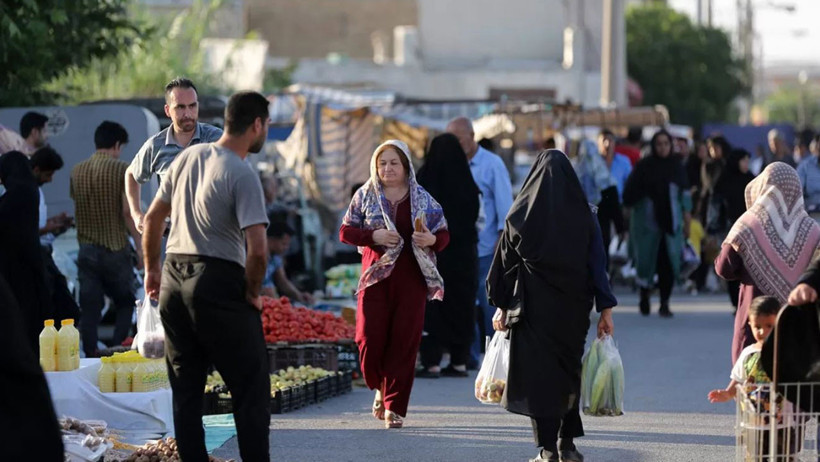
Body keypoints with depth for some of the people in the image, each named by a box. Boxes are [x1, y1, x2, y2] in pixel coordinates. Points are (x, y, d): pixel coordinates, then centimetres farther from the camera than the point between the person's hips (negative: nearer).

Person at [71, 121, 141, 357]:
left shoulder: (77, 171, 7)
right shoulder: (121, 169, -8)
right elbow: (128, 212, -13)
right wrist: (140, 245, -7)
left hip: (86, 248, 4)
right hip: (116, 247, -4)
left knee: (90, 309, 4)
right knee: (125, 303, 11)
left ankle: (91, 357, 1)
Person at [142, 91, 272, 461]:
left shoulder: (188, 157, 8)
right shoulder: (243, 176, -13)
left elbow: (152, 218, 16)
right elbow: (257, 249, -21)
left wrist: (152, 269, 26)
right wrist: (252, 292, -5)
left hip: (174, 281, 7)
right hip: (219, 283, -7)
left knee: (186, 389, 13)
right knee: (250, 389, 0)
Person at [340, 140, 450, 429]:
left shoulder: (422, 199, 7)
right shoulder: (365, 196, 6)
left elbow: (444, 234, 10)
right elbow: (345, 232, 5)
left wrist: (432, 240, -14)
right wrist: (373, 236, -13)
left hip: (410, 279, 0)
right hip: (376, 275, 0)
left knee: (404, 341, -4)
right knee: (370, 338, -6)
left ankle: (395, 407, 3)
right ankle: (381, 390, 22)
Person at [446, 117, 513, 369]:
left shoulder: (492, 164, -1)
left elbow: (504, 203, -3)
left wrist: (503, 237, -9)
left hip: (486, 249, -4)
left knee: (490, 304, -1)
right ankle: (469, 356, 9)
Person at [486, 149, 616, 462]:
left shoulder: (521, 215, -4)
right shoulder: (584, 216, -2)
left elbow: (505, 263, 0)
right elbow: (598, 264, -3)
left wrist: (502, 306, 9)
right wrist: (605, 309, 0)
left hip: (533, 307, -2)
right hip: (573, 307, 2)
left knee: (538, 375, 1)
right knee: (569, 369, 17)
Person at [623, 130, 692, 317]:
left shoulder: (677, 167, 6)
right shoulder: (644, 166, -1)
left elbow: (685, 195, 10)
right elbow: (630, 193, -3)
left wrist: (687, 219, 7)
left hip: (671, 222, 1)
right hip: (648, 221, -1)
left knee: (669, 263, -6)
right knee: (646, 260, 1)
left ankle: (664, 303, 1)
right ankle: (644, 298, 23)